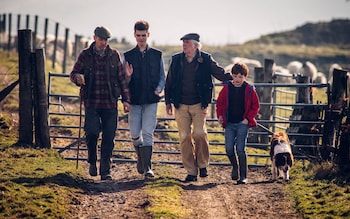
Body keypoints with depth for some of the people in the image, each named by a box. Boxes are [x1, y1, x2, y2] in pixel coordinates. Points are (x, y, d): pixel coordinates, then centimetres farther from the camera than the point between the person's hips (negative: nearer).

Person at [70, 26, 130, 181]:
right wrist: (77, 78, -17)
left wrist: (125, 99, 3)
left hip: (110, 103, 1)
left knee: (108, 138, -1)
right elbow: (73, 73, 8)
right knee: (92, 131, -16)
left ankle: (105, 171, 7)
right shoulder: (85, 55, 5)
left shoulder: (114, 55, 8)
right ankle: (92, 161, 10)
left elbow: (122, 78, 9)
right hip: (91, 102, -1)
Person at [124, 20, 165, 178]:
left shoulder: (156, 55, 7)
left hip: (151, 100, -1)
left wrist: (159, 89, -8)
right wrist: (128, 76, -15)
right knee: (135, 134, 3)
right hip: (134, 100, 1)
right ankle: (141, 158, 32)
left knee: (147, 133, -10)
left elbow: (162, 77, 11)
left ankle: (147, 168, -10)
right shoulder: (128, 56, 6)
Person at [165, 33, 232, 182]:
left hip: (199, 105, -2)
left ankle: (202, 164, 7)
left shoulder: (206, 60, -2)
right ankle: (191, 172, 7)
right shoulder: (176, 60, 5)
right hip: (181, 105, 2)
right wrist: (168, 102, 10)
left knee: (199, 133, -15)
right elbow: (169, 82, 12)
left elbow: (221, 74, 4)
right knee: (185, 137, 0)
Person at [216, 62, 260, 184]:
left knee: (240, 150, -6)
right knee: (229, 149, -4)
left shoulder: (249, 89, -2)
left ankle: (243, 176, 1)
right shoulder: (226, 88, 3)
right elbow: (219, 103, 13)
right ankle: (235, 166, 26)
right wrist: (220, 116, -2)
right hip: (229, 124, 2)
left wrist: (248, 118, -6)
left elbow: (256, 106, 5)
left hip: (242, 124, -2)